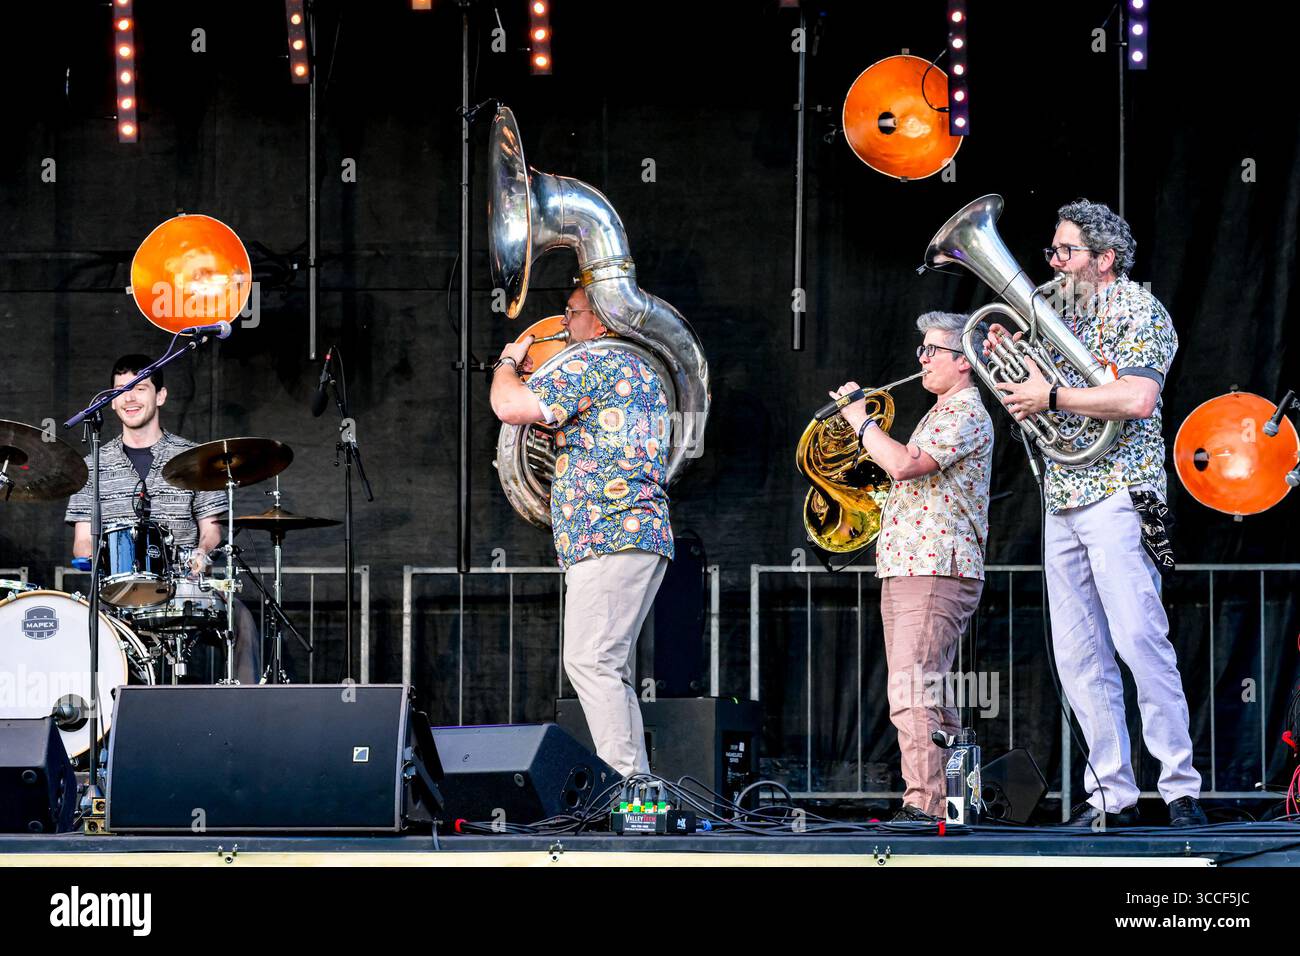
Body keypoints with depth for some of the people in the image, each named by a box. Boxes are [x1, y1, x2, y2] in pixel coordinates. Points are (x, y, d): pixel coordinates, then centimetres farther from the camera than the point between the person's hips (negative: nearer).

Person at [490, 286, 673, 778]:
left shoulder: (592, 363, -7)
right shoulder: (645, 374, 26)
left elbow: (511, 407, -14)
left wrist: (509, 362, 7)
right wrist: (531, 369, 32)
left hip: (607, 535, -11)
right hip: (645, 536, 11)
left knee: (589, 662, -15)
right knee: (610, 671, 11)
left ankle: (623, 780, -23)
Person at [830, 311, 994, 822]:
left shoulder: (967, 415, -10)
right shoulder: (941, 414, 24)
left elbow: (905, 463, -22)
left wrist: (859, 419, -10)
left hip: (936, 572, -11)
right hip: (905, 570, 11)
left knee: (913, 694, -19)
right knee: (930, 696, 12)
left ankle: (923, 804, -25)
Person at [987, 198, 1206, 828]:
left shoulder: (1137, 310, -2)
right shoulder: (1064, 315, 20)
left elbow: (1136, 399, -18)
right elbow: (1037, 405, 23)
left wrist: (1051, 396, -13)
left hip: (1116, 496, -8)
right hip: (1061, 502, 8)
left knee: (1139, 640, -15)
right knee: (1079, 658, 3)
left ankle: (1181, 788, -12)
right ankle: (1112, 795, 6)